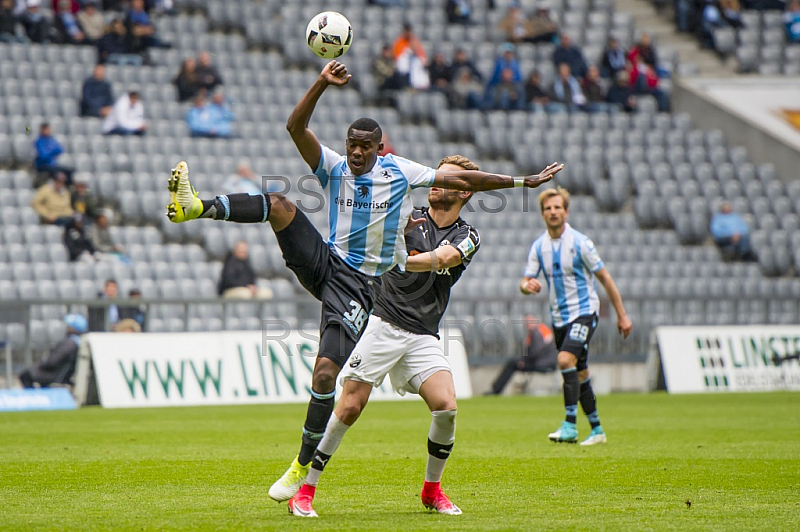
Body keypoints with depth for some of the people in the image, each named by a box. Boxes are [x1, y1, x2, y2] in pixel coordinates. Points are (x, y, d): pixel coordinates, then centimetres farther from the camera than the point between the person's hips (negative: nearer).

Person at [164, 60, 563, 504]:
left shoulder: (399, 172, 1)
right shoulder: (333, 168, 2)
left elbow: (461, 180, 4)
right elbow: (296, 127, -11)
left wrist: (524, 182, 3)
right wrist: (322, 84, -23)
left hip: (359, 286, -2)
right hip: (324, 263, 2)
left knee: (325, 373, -15)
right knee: (278, 203, -19)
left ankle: (304, 466, -5)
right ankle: (197, 207, -31)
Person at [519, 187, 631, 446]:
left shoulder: (580, 242, -9)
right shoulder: (538, 246, 4)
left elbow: (604, 278, -4)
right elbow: (526, 281, 3)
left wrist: (622, 315, -4)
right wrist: (527, 286, -24)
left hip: (584, 311, -5)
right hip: (559, 317, 5)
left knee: (566, 359, -25)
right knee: (579, 374, 10)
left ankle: (570, 426, -26)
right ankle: (597, 430, 21)